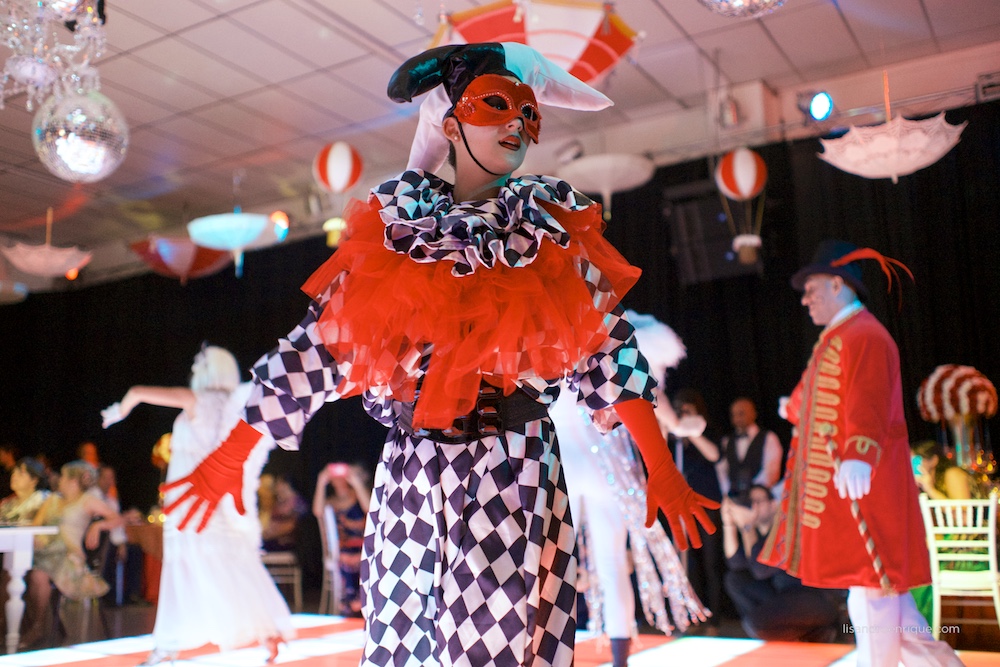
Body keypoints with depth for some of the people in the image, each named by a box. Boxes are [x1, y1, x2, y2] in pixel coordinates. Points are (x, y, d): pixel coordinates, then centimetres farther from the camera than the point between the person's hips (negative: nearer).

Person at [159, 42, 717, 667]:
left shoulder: (552, 228, 6)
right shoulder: (397, 224, 5)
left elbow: (611, 347, 4)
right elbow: (318, 343, 4)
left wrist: (662, 468, 0)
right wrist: (231, 456, 2)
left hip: (516, 475, -1)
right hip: (412, 475, 1)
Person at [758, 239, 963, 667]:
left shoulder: (864, 336, -14)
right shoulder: (836, 339, 17)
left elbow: (867, 406, -29)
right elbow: (823, 399, 33)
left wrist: (857, 457, -42)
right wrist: (795, 410, 51)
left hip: (861, 484, -10)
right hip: (838, 486, 10)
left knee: (872, 581, -3)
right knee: (879, 582, 14)